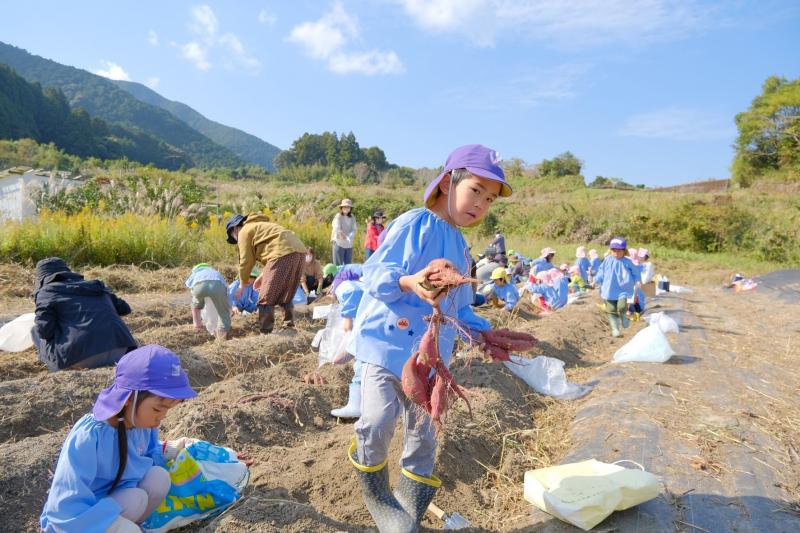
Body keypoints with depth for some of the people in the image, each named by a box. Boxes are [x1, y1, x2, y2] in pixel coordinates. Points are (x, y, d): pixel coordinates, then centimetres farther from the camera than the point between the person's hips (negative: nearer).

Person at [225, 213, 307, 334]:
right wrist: (262, 276, 31)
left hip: (283, 254, -9)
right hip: (299, 251, 9)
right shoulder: (261, 226, 36)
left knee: (266, 298, 0)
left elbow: (246, 261, 7)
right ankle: (289, 328, 20)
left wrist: (242, 285, 18)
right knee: (286, 298, 19)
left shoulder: (245, 231, 10)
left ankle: (265, 333, 0)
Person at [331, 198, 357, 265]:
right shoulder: (338, 217, -6)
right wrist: (347, 238, -26)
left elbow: (353, 229, 0)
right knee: (338, 265, -4)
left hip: (349, 245, 5)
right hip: (339, 244, -5)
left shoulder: (352, 218, 8)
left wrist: (350, 236, -22)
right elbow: (337, 229, -16)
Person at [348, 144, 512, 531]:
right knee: (378, 420, -12)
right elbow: (375, 272, -17)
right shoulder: (414, 224, -10)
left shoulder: (460, 246, 16)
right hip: (386, 339, -7)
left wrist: (481, 330, 13)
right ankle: (374, 491, 21)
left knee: (422, 432, 10)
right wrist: (409, 282, -35)